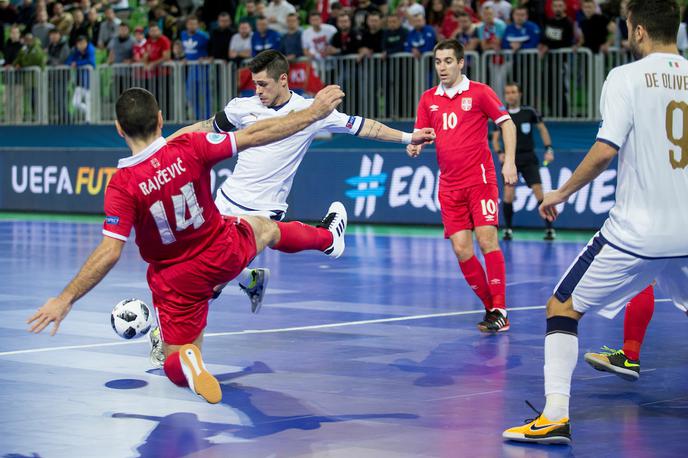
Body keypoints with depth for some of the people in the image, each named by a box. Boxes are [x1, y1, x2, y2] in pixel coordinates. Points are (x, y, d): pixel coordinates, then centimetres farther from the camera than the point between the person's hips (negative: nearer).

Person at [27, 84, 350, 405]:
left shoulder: (121, 186, -27)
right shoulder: (190, 149, -21)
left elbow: (109, 253, -30)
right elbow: (254, 136, -15)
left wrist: (65, 299, -25)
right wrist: (314, 113, -5)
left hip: (176, 280, -2)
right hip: (224, 254, 2)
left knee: (174, 364, 12)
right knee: (264, 227, 36)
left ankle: (185, 362, -25)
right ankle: (327, 238, 63)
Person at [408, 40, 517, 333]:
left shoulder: (479, 92, -2)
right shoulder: (428, 99, 11)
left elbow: (507, 123, 0)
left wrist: (509, 162, -11)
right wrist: (414, 146, -10)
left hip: (480, 179, -4)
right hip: (449, 185, 4)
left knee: (486, 240, -13)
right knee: (461, 249, -2)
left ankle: (499, 311, -11)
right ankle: (490, 306, 11)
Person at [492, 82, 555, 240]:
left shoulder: (529, 112, 0)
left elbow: (542, 129, 8)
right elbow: (495, 138, 7)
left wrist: (549, 149, -2)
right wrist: (500, 153, -11)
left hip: (528, 158, -1)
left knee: (538, 192, -9)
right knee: (508, 194, -12)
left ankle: (549, 229, -1)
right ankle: (508, 229, 5)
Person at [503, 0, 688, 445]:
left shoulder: (626, 77, -9)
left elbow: (605, 151, -17)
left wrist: (562, 193, -3)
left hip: (637, 230, -5)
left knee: (563, 307, 8)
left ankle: (556, 415, -4)